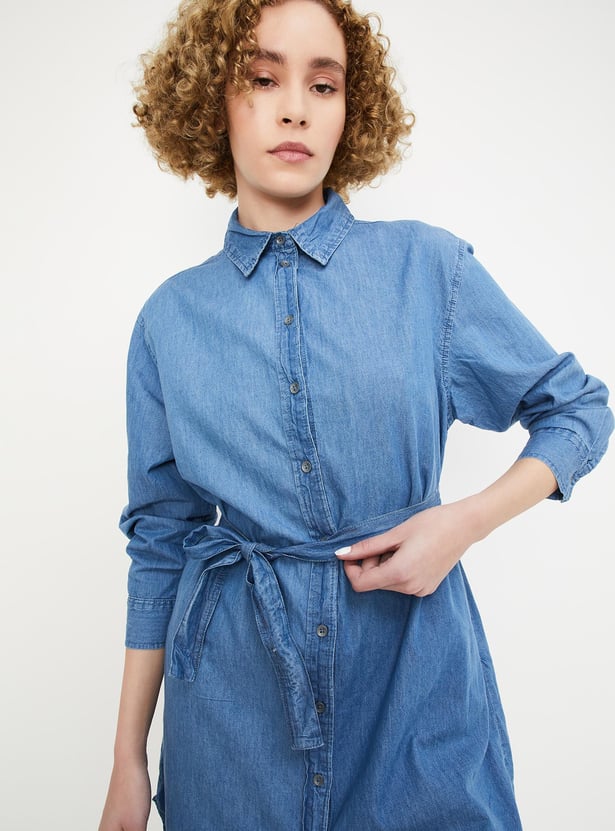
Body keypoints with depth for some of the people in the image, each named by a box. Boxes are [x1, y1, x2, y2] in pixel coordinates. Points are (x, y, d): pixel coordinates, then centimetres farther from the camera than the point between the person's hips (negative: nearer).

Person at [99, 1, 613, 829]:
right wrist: (128, 762, 5)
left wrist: (467, 520, -14)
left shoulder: (428, 265, -5)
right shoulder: (171, 318, -1)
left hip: (414, 676, -1)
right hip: (233, 698, 2)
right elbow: (159, 542, 3)